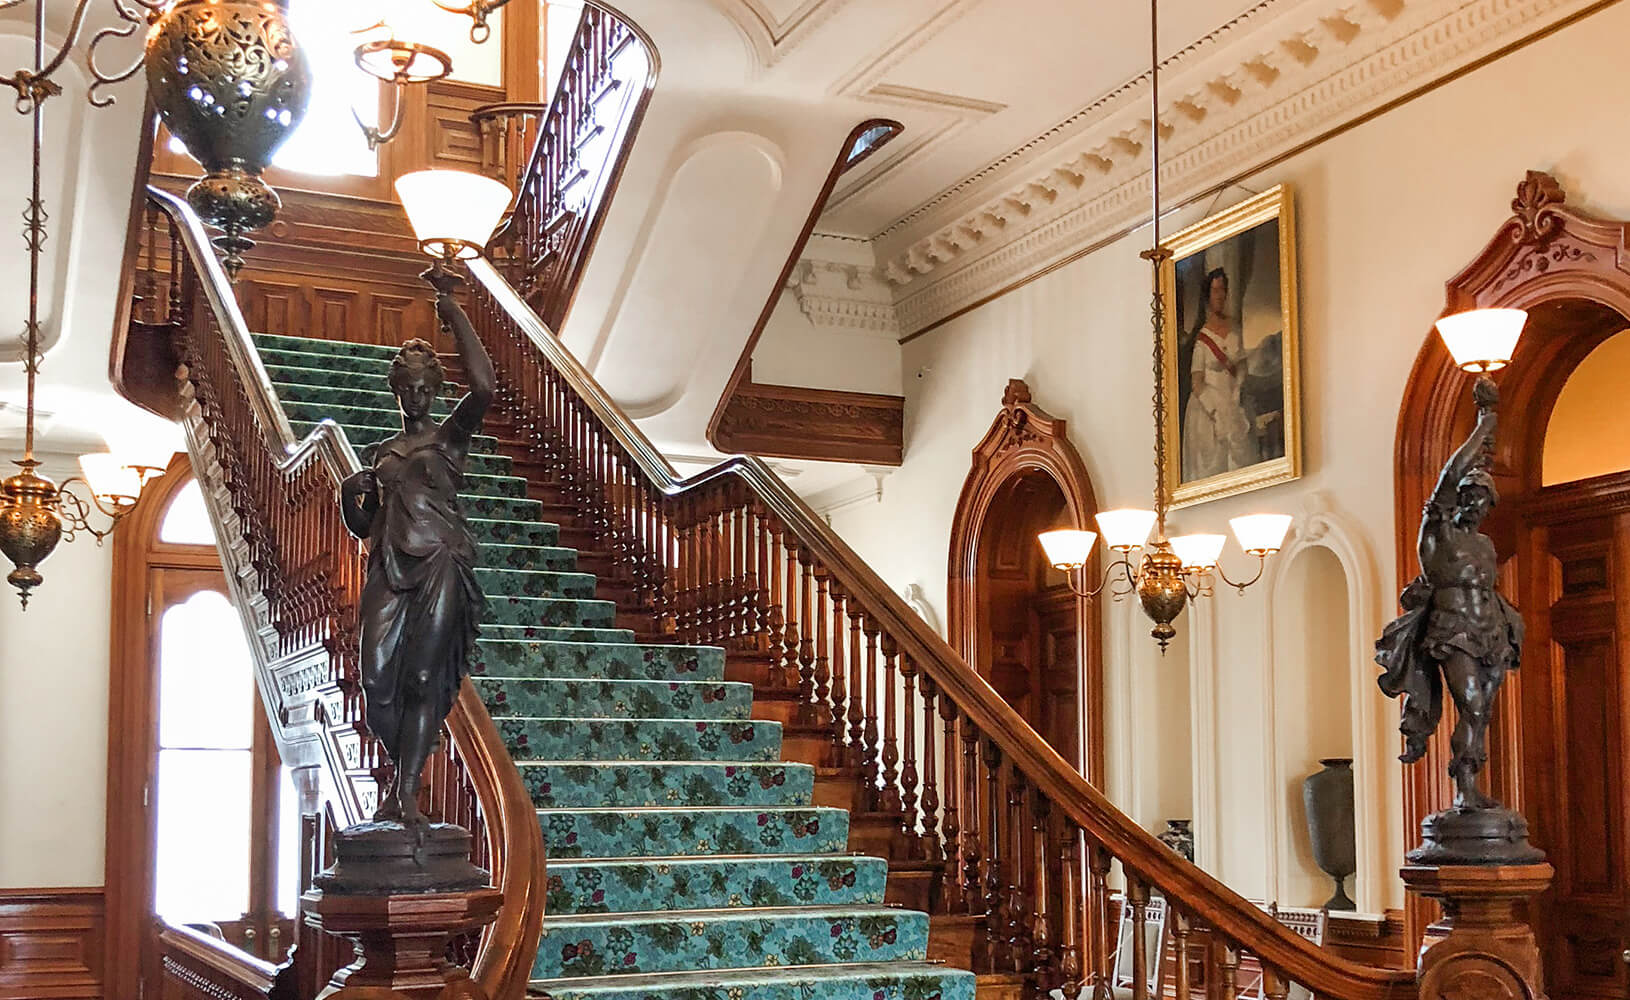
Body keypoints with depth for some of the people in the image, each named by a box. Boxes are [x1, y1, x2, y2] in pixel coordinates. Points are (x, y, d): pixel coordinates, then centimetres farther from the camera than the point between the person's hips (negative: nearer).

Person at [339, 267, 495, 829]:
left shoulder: (450, 435, 8)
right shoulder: (384, 451, 22)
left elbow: (483, 387, -12)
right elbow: (366, 522, 27)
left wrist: (454, 314, -8)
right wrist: (352, 497, 4)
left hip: (439, 565, -4)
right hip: (389, 567, 4)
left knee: (424, 678, -9)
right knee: (378, 679, -7)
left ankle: (407, 792, -8)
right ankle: (404, 774, 13)